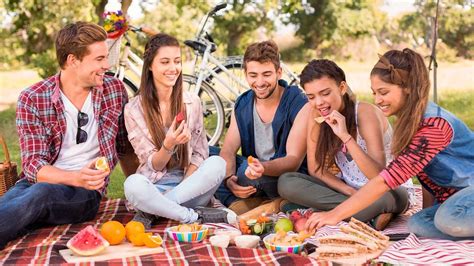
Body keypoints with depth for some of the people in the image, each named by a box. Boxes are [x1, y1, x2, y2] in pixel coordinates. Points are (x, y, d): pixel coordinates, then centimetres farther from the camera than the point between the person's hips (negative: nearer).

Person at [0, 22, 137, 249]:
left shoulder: (114, 90, 6)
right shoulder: (32, 100, -2)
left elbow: (126, 148, 19)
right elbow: (33, 164, -9)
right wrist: (75, 178, -27)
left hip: (86, 192, 0)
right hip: (39, 182, 0)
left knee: (40, 194, -36)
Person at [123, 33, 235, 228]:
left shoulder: (192, 102, 4)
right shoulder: (134, 110, -4)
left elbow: (200, 153, 5)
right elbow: (153, 166, -5)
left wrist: (185, 185, -14)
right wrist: (169, 145, -27)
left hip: (189, 185, 3)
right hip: (155, 187, -3)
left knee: (217, 164, -29)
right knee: (133, 184, -36)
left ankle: (151, 212, -22)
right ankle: (196, 216, -21)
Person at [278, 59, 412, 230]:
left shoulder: (366, 113, -21)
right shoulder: (316, 117, -6)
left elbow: (379, 176, -30)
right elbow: (315, 168, -3)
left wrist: (345, 136, -39)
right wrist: (349, 192, -18)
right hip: (346, 189, 6)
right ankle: (370, 215, -22)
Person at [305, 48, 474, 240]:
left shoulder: (434, 125, -26)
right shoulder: (409, 120, 3)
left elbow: (387, 179, -32)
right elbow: (425, 173, 10)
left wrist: (335, 215, -32)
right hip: (453, 195, 8)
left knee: (449, 217, -35)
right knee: (417, 224, -16)